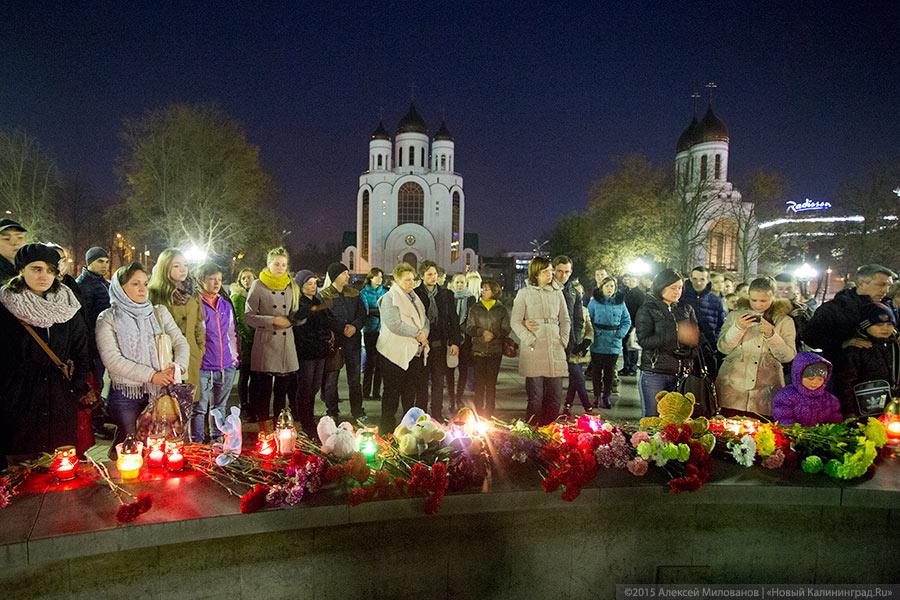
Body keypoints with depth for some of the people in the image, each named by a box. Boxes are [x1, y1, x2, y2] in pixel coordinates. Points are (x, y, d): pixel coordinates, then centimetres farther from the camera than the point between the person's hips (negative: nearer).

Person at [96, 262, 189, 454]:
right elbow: (112, 360, -13)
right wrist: (152, 375, -20)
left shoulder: (159, 312, 9)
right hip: (126, 394, -3)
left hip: (159, 391, 3)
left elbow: (181, 342, 3)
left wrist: (177, 366, -19)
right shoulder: (107, 319, -3)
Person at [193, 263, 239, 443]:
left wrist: (234, 356, 16)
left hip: (226, 366, 5)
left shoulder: (226, 305, 13)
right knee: (199, 408, 0)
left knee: (219, 407, 15)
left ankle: (217, 439, 26)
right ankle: (197, 442, 10)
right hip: (203, 366, -5)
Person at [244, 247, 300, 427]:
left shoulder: (292, 286, 12)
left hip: (286, 343, 4)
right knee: (264, 388, 2)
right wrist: (273, 320, -14)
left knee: (284, 388, 8)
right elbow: (248, 317, -6)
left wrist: (291, 320, -1)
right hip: (265, 342, -4)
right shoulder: (258, 285, -1)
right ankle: (264, 428, 13)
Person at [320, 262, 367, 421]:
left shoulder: (354, 293, 11)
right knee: (331, 379, 3)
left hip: (353, 341, 4)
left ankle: (358, 412, 20)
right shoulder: (324, 295, -2)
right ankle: (332, 413, 14)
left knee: (355, 379, 11)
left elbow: (362, 313, 9)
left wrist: (355, 326, -10)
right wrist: (342, 329, -15)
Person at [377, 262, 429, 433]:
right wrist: (417, 333, -15)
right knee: (392, 392, 1)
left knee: (411, 392, 14)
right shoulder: (390, 298, -9)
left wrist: (424, 334, -3)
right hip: (396, 353, -7)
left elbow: (424, 319, 18)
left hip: (415, 351, 7)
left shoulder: (414, 297, 16)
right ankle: (386, 429, 11)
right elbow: (394, 324, -21)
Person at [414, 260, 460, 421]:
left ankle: (437, 415, 17)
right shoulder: (415, 294, -3)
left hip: (440, 345, 3)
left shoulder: (447, 294, 7)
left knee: (439, 382, 8)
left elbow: (453, 319, 7)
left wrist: (455, 342, 1)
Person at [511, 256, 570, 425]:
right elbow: (515, 321, -2)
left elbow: (565, 320, 17)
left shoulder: (557, 293, 14)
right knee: (535, 396, -1)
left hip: (555, 351, 4)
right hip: (533, 351, -4)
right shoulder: (524, 293, 2)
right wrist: (530, 340, -10)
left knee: (555, 396, 4)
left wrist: (563, 341, 5)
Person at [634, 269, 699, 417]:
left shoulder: (686, 309, 13)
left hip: (681, 374, 4)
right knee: (653, 420, 1)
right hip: (655, 374, -4)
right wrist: (676, 335, -21)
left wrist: (692, 338, -14)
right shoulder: (647, 309, -1)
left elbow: (697, 339, 10)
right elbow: (644, 340, -14)